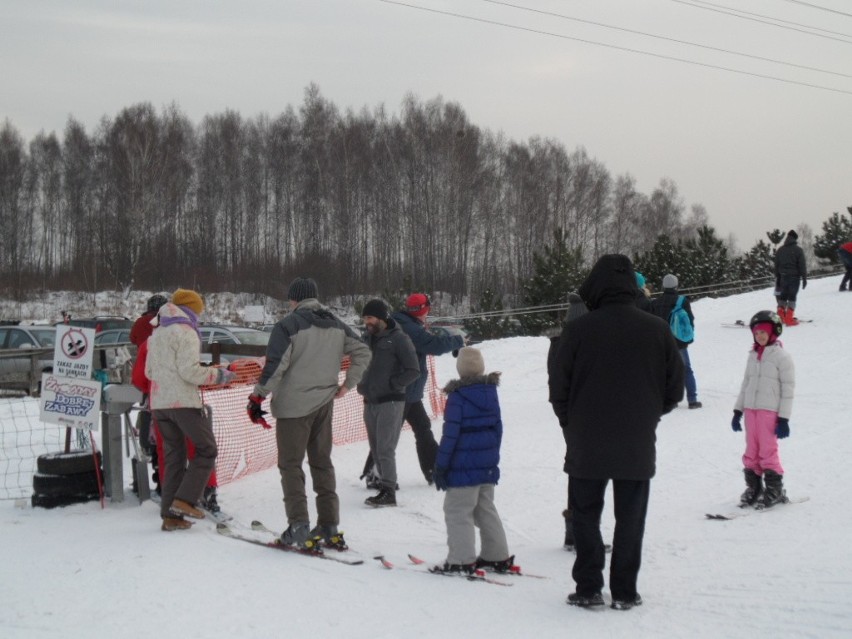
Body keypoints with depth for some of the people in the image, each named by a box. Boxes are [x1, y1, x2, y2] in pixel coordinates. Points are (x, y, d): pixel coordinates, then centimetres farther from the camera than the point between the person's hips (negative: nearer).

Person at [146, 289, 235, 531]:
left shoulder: (156, 335, 17)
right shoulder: (186, 332, -7)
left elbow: (149, 371, 20)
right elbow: (190, 370, -15)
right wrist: (218, 375, -4)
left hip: (159, 402, 8)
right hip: (183, 402, -8)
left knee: (174, 457, 11)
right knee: (206, 449, 3)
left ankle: (170, 515, 8)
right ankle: (185, 499, -8)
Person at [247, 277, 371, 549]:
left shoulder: (288, 324, -11)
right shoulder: (336, 325, 8)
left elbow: (275, 366, -16)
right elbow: (362, 352, 10)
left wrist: (257, 397, -9)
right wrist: (348, 384, 14)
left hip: (293, 405, -6)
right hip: (324, 404, 6)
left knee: (290, 464, 3)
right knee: (322, 462, 14)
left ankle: (299, 527, -3)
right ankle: (330, 526, 14)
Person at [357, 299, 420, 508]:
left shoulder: (398, 339, -8)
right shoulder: (369, 338, 13)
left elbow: (413, 370, -12)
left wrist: (391, 384, -12)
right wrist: (363, 384, 11)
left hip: (390, 402, -7)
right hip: (370, 402, 7)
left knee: (385, 450, -11)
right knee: (376, 450, 10)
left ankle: (389, 493, -8)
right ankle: (385, 487, 19)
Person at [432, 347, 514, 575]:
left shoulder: (457, 396, -14)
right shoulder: (491, 392, 5)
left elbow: (450, 433, -15)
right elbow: (497, 428, 11)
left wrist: (440, 465, -9)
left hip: (464, 467, -7)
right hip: (488, 465, 7)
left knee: (457, 512, 0)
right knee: (486, 509, 17)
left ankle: (461, 560, -2)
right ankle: (497, 556, 20)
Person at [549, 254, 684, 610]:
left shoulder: (580, 329, -10)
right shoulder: (656, 330, -3)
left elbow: (559, 387, -5)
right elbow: (675, 388, 4)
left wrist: (571, 424, 12)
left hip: (587, 447, -1)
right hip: (638, 447, 2)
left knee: (586, 517, 11)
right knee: (630, 520, 11)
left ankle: (588, 588, 10)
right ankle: (625, 592, 12)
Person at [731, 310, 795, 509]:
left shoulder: (782, 356, -5)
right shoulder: (753, 356, 13)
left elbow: (788, 388, -6)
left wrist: (784, 418, -10)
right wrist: (737, 411, 14)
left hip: (770, 410, -6)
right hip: (751, 409, 6)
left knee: (768, 450, -6)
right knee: (751, 450, 7)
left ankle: (775, 490, 5)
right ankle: (753, 487, 17)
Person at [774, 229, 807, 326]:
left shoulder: (779, 251, 9)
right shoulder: (798, 250, -6)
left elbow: (776, 267, 13)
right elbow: (802, 266, -8)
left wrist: (777, 280, 18)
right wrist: (804, 279, -3)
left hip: (783, 277, 4)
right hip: (794, 277, -4)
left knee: (782, 297, 14)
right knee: (792, 297, -3)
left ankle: (781, 317, 9)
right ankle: (789, 319, -7)